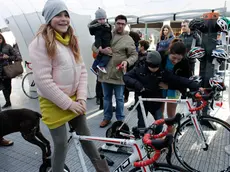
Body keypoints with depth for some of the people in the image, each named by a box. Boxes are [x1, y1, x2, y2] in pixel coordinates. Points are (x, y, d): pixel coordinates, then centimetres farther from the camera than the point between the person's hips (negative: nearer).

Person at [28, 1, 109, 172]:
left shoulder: (72, 40, 7)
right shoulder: (41, 42, -14)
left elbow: (82, 70, 6)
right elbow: (43, 81, -20)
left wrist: (81, 97, -5)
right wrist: (67, 103, -16)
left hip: (74, 100, 6)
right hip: (54, 103, -6)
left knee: (86, 137, 17)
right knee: (61, 144, 6)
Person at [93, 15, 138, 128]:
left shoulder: (128, 39, -3)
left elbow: (134, 55, -3)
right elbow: (94, 46, 9)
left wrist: (127, 62, -23)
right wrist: (101, 50, -13)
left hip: (119, 74, -3)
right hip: (105, 72, 3)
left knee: (119, 98, 9)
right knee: (106, 97, 16)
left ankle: (120, 119, 26)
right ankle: (107, 117, 32)